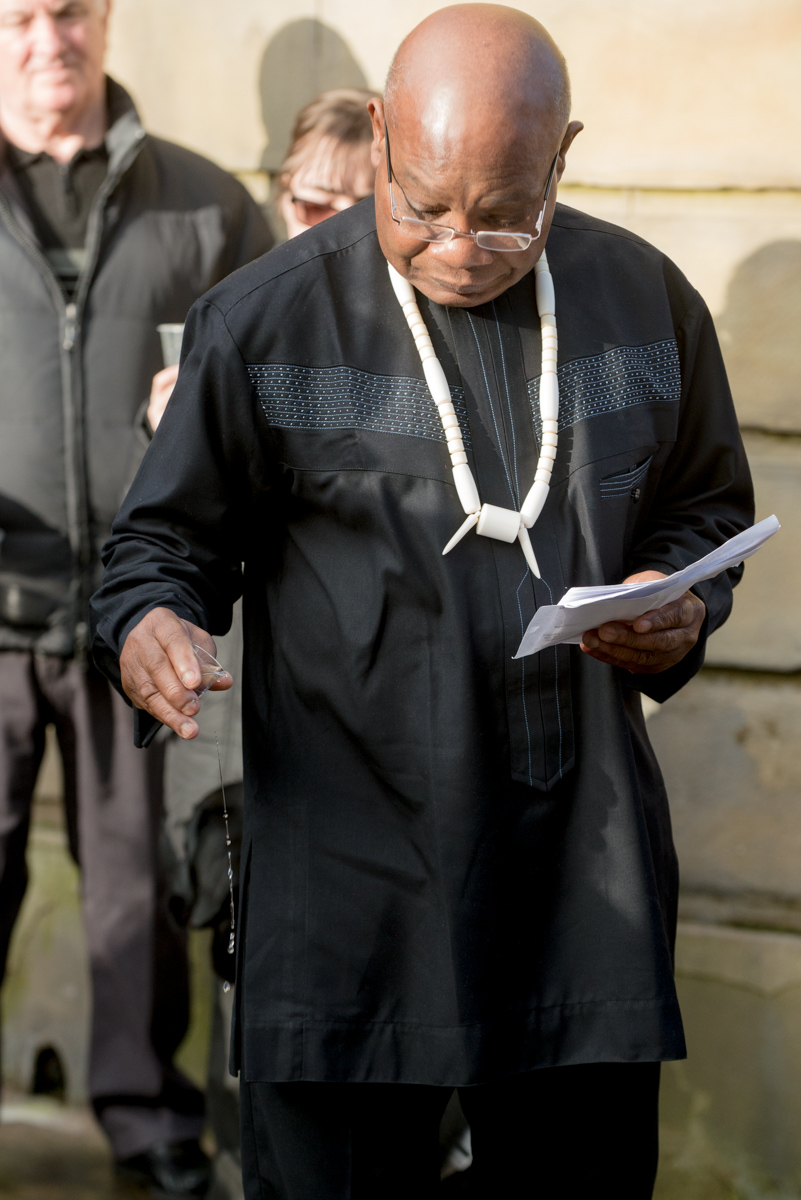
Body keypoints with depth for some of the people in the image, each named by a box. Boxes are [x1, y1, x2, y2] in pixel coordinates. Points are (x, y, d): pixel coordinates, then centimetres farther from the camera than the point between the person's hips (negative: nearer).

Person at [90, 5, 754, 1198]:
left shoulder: (643, 296, 5)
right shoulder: (264, 322, -4)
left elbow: (706, 504, 19)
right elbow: (169, 533, 3)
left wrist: (683, 608, -3)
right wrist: (149, 625, -19)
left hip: (589, 858, 3)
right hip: (350, 856, -3)